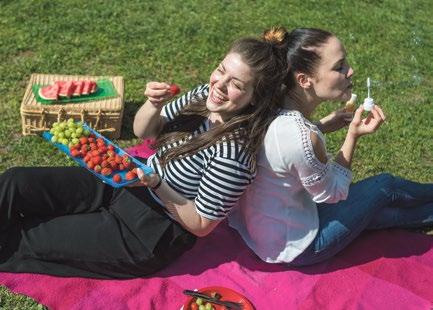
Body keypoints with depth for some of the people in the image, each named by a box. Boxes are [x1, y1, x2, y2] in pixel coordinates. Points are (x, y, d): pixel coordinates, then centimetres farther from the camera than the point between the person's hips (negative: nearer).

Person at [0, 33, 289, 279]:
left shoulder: (231, 152, -30)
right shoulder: (205, 95, -8)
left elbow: (201, 225, -18)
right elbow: (142, 131, 4)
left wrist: (155, 185, -28)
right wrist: (154, 105, -17)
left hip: (150, 238, -7)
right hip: (133, 184, 7)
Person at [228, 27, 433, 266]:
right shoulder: (304, 139, -36)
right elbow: (332, 193, -17)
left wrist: (322, 126, -1)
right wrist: (354, 135, -15)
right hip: (294, 247, -7)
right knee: (384, 186, 10)